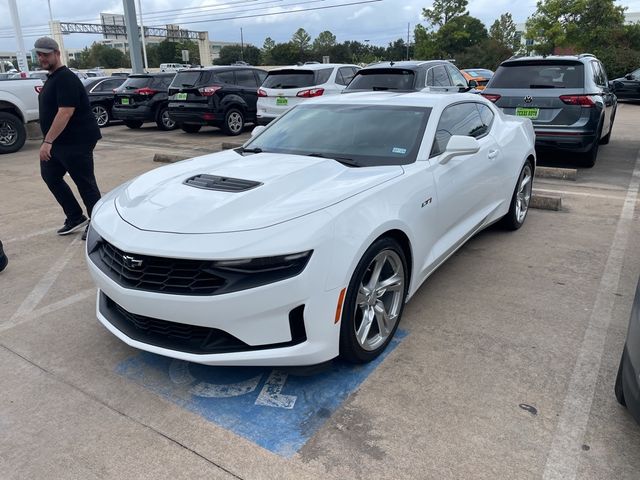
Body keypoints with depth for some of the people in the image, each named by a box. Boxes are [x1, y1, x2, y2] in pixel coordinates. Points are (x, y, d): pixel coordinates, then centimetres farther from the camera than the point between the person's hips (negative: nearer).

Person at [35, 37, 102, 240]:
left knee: (85, 183, -5)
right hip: (58, 141, 11)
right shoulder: (51, 78, 16)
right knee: (50, 176, 13)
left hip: (77, 141, -11)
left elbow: (65, 112, -25)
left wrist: (47, 141, -27)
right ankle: (76, 218, 19)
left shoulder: (66, 79, -16)